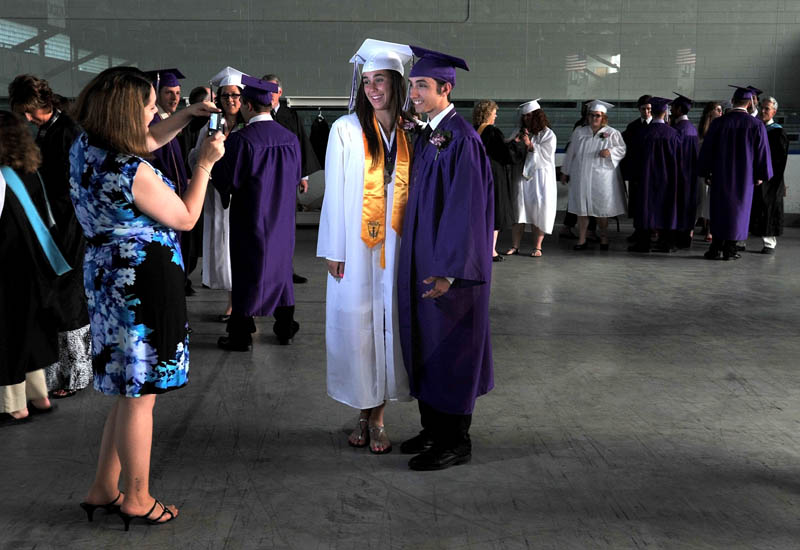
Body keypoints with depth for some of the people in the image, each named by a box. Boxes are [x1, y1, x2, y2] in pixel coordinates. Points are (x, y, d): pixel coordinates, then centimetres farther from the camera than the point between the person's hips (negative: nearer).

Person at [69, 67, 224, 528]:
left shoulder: (85, 147, 4)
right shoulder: (133, 172, -23)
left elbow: (149, 142, 24)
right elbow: (185, 218, -8)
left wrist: (188, 115, 18)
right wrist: (205, 164, -2)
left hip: (109, 278, 9)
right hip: (145, 283, -9)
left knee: (130, 391, 19)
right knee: (140, 396, 4)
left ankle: (105, 489, 29)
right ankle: (136, 499, 19)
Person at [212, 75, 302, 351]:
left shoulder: (240, 139, -20)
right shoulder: (290, 138, -1)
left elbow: (225, 181, -16)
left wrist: (216, 155, 2)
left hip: (251, 219, -5)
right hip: (282, 220, 6)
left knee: (247, 272, 4)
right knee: (280, 266, 17)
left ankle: (241, 334, 12)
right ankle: (285, 328, 26)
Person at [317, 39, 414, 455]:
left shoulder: (410, 133, 5)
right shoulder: (347, 130, -2)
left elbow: (414, 192, 7)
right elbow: (334, 192, -3)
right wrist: (333, 250, -6)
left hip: (395, 246, 2)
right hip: (355, 246, -2)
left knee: (388, 323, 4)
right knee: (355, 324, 2)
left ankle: (378, 418, 15)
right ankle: (363, 416, 16)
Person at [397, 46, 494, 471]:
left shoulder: (461, 140, -17)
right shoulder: (426, 137, 11)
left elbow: (466, 208, -21)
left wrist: (448, 270, -22)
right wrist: (415, 258, 13)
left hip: (448, 265, -9)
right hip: (421, 261, 9)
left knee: (449, 351, 1)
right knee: (425, 347, 15)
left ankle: (455, 443, 14)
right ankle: (433, 429, 28)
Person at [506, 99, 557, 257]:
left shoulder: (548, 134, 2)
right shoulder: (522, 133, 14)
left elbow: (546, 154, -8)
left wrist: (530, 145, -15)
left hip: (540, 178, -4)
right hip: (522, 176, 4)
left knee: (538, 213, -4)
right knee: (519, 210, -1)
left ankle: (537, 247, 4)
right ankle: (515, 246, 1)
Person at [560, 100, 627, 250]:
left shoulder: (612, 133, 2)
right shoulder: (579, 132, 10)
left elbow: (623, 149, 2)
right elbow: (571, 153, 14)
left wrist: (610, 152, -18)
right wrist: (565, 172, 15)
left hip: (602, 177, -2)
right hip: (581, 176, 2)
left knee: (601, 208, 2)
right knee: (581, 208, 2)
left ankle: (603, 238, 17)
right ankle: (582, 240, 8)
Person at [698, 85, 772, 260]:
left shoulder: (718, 123, -5)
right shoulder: (757, 125, -5)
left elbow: (707, 149, -1)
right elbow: (762, 152, -1)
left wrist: (706, 173, 7)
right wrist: (760, 175, 9)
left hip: (721, 174, 0)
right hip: (744, 177, 0)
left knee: (719, 208, 8)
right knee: (738, 208, 8)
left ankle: (716, 248, 8)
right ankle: (729, 249, 9)